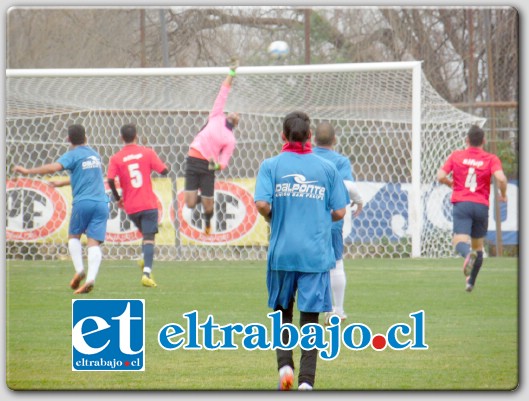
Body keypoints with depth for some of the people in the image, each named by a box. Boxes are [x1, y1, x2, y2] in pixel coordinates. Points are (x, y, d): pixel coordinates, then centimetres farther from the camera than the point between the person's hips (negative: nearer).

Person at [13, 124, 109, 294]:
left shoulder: (72, 155, 1)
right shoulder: (94, 155, 21)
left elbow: (54, 167, -18)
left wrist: (28, 171, -14)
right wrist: (62, 183, 48)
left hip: (83, 202, -4)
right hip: (101, 202, 4)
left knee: (74, 236, 17)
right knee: (94, 243, -4)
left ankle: (79, 270, -2)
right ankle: (91, 279, -21)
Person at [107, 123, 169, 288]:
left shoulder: (116, 158, 0)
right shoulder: (147, 152, -2)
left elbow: (110, 180, -11)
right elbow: (164, 170, -2)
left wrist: (117, 198, 4)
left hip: (130, 207, 2)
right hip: (148, 204, -2)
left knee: (145, 233, 27)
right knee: (149, 238, -5)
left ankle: (145, 259, 6)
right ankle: (147, 272, -19)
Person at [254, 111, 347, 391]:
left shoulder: (271, 166, -1)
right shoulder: (326, 168, 2)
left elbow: (262, 204, -13)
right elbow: (339, 212, 2)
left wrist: (273, 218, 8)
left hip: (282, 252, 0)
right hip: (316, 253, 0)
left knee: (282, 311, 18)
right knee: (310, 317, 3)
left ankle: (285, 364, -1)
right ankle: (306, 380, -3)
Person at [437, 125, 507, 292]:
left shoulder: (456, 156, 8)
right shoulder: (491, 159, 5)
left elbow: (441, 176, 2)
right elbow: (501, 178, -11)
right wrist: (503, 195, 8)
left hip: (461, 204, -1)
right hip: (482, 206, 1)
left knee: (460, 241, -14)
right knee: (478, 245, 18)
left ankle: (468, 254, -49)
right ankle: (471, 282, 22)